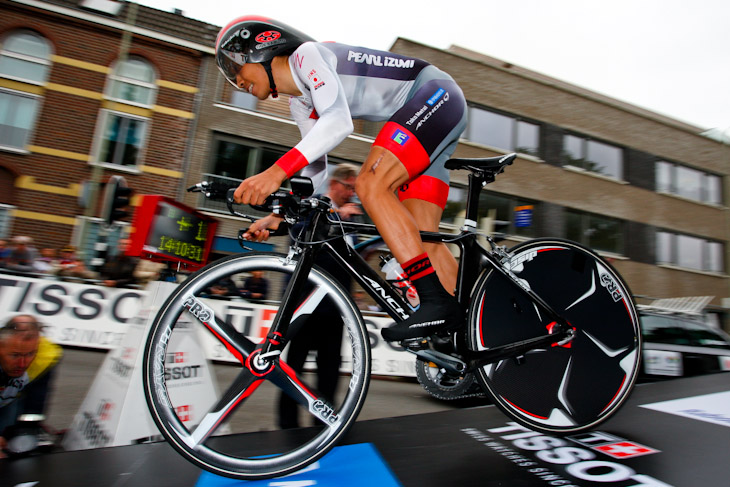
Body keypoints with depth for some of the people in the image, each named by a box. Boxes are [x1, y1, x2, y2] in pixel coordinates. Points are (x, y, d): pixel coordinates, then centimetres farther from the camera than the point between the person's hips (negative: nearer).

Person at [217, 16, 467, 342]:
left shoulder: (307, 53, -11)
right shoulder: (300, 105, 14)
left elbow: (338, 121, -28)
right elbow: (315, 169, 15)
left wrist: (277, 170, -36)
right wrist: (278, 215, 6)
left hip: (436, 94, -8)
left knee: (370, 185, -26)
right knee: (419, 236, -2)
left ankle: (438, 303, -27)